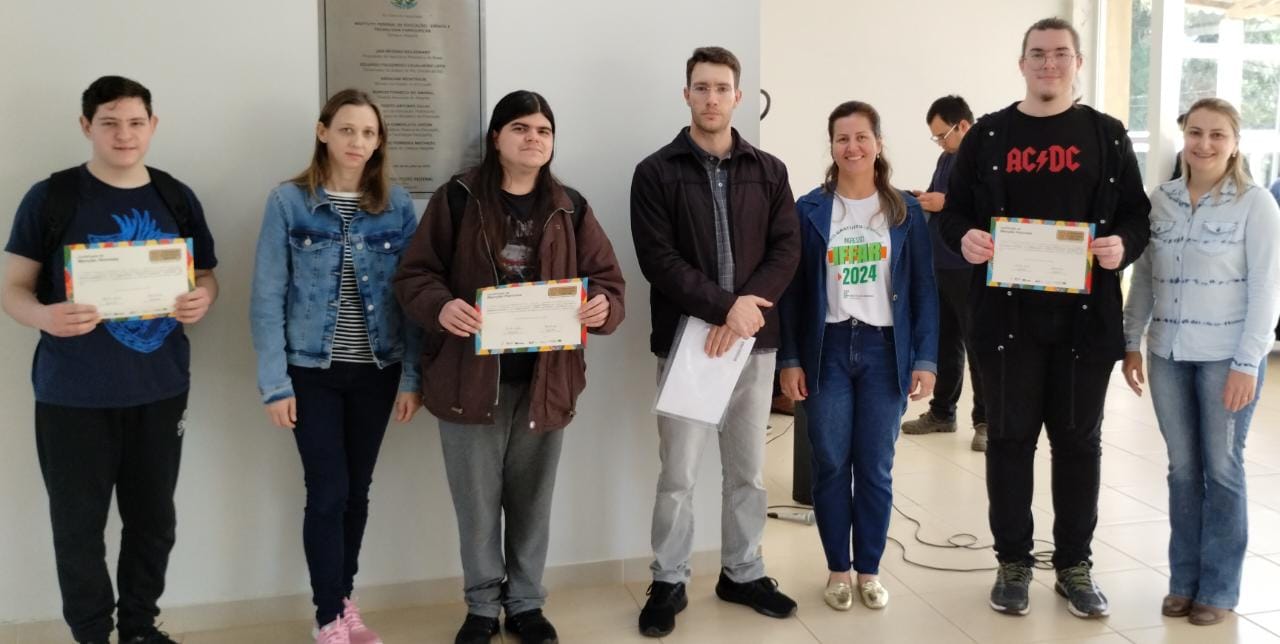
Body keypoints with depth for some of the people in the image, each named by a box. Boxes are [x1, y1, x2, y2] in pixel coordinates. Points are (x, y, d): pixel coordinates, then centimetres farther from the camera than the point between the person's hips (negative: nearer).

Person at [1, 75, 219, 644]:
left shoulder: (177, 199, 5)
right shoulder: (51, 197, -5)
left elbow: (206, 276, 13)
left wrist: (202, 299, -11)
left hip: (160, 390, 3)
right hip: (74, 395, -3)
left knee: (153, 519, 14)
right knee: (78, 526, 6)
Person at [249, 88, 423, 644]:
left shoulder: (397, 205, 1)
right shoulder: (289, 201, -6)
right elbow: (267, 297, -6)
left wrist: (412, 376, -1)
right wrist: (275, 383, -10)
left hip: (377, 371, 3)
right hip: (313, 372, -2)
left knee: (358, 489, 12)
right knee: (328, 492, -2)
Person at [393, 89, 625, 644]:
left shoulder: (570, 208, 6)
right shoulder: (458, 198, -2)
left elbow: (607, 278, 4)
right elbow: (414, 274, -4)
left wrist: (603, 306, -19)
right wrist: (441, 307, -25)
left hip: (546, 377, 2)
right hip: (471, 375, -2)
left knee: (532, 499, 14)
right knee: (477, 501, 8)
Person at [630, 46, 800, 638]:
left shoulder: (769, 171, 8)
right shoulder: (656, 172, -2)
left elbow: (787, 250, 1)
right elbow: (657, 258, -11)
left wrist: (745, 312, -15)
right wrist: (724, 305, -19)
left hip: (754, 341, 3)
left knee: (748, 472, 12)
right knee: (678, 475, 1)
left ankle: (742, 573, 28)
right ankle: (668, 583, 17)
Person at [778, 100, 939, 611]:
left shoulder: (906, 211, 3)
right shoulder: (809, 210, 0)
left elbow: (924, 289, 3)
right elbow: (792, 290, 1)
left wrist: (925, 359, -4)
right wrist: (789, 359, -4)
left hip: (885, 350, 1)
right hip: (827, 350, 0)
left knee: (876, 468, 7)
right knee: (831, 466, 5)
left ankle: (870, 570, 20)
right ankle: (838, 570, 19)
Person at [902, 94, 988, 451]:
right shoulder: (946, 158, 14)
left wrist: (945, 203, -22)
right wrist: (923, 200, 5)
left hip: (972, 270, -8)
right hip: (940, 266, 8)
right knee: (944, 341, 15)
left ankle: (986, 420, 8)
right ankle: (941, 412, 25)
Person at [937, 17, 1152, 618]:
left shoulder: (1107, 135, 8)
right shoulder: (987, 135, 6)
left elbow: (1137, 213, 8)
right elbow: (955, 209, 7)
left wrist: (1123, 245, -14)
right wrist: (964, 238, -16)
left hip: (1085, 316, 1)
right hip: (1007, 314, 0)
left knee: (1079, 440, 8)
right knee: (1010, 438, 6)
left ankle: (1074, 564, 22)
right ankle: (1013, 562, 20)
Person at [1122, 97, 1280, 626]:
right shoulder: (1161, 200, 5)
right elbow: (1143, 277, 10)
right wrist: (1130, 342, 6)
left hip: (1227, 356, -3)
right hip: (1168, 354, 4)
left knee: (1222, 469, 5)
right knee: (1182, 469, 10)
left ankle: (1218, 587, 16)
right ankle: (1183, 580, 20)